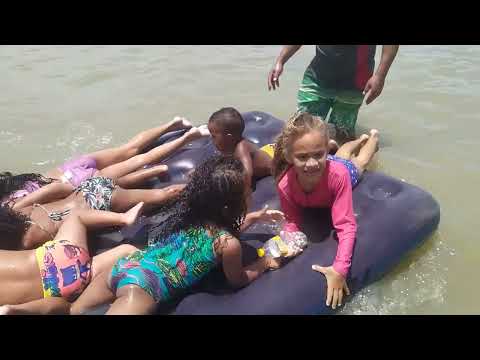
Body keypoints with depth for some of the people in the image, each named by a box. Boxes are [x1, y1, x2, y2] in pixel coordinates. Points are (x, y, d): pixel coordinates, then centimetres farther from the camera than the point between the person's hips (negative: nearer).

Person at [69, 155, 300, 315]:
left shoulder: (189, 210, 5)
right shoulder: (229, 244, -12)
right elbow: (237, 280, 9)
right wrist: (266, 262, 22)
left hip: (127, 266, 7)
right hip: (144, 288, -6)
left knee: (72, 311, 21)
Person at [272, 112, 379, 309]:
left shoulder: (337, 174, -54)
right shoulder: (285, 184, -46)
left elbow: (346, 224, -49)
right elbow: (292, 222, -32)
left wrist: (340, 269, -59)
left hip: (345, 169, -2)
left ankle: (373, 136, 68)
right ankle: (362, 138, 69)